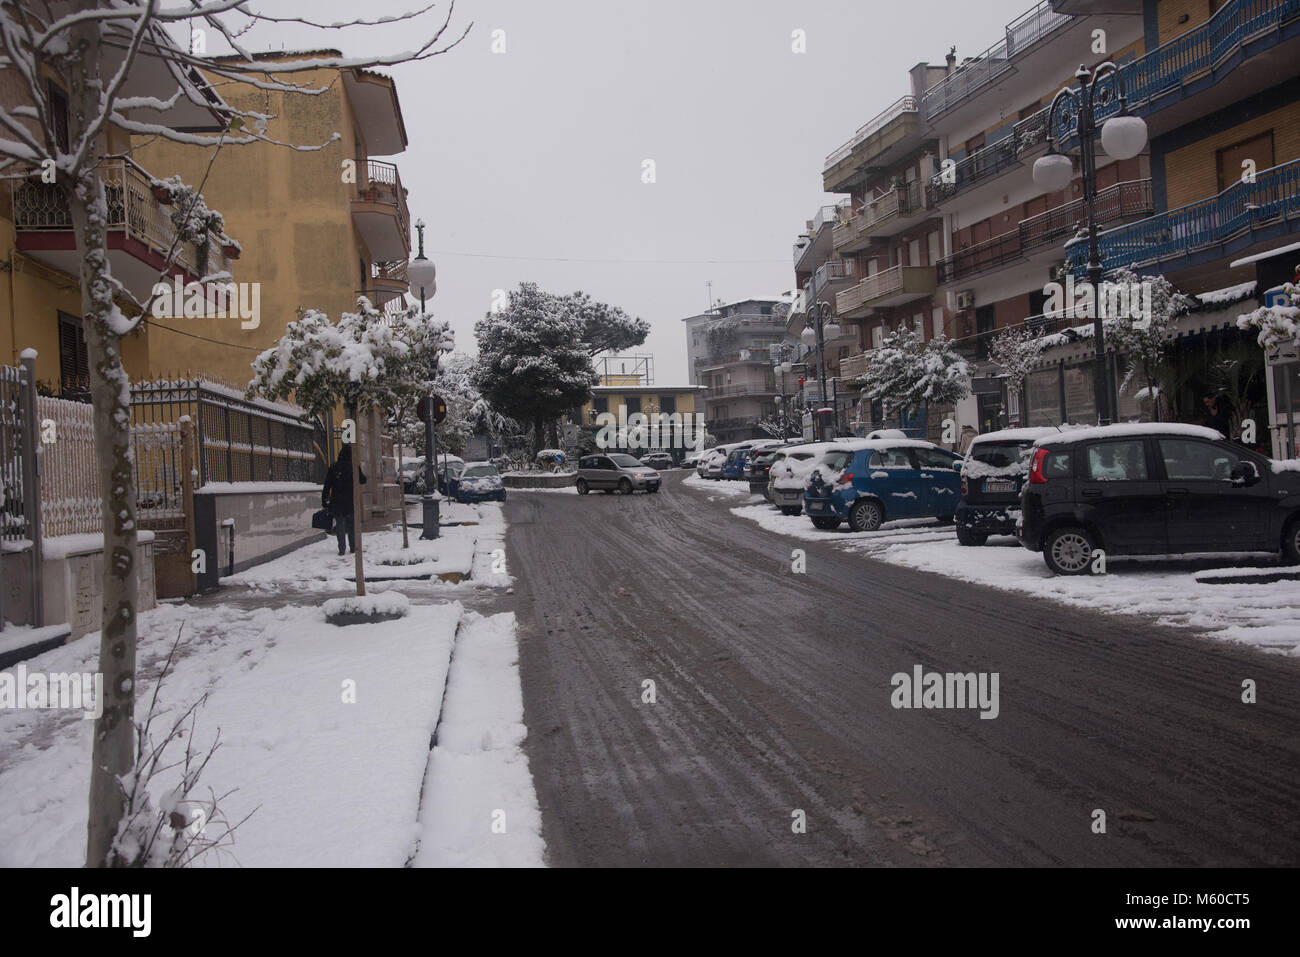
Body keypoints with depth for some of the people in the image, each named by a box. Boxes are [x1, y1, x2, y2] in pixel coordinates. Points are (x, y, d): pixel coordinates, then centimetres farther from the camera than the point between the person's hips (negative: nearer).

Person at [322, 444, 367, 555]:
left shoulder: (333, 467, -2)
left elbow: (327, 485, -2)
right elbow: (363, 480, 6)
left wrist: (324, 500, 2)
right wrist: (362, 474, 26)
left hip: (336, 501, 1)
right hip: (350, 501, -1)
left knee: (340, 524, 5)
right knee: (351, 524, 11)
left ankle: (341, 548, -1)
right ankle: (353, 547, 13)